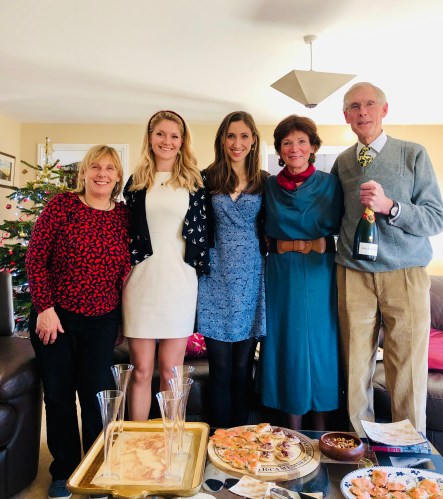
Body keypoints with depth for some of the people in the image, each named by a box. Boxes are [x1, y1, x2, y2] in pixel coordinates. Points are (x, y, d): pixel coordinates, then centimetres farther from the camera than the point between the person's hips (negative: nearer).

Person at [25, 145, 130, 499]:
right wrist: (45, 307, -12)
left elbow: (125, 270, 6)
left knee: (97, 394, 6)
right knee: (59, 394, 10)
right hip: (55, 317, -1)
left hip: (102, 321, 1)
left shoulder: (124, 215, 1)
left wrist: (121, 321, 7)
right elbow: (35, 257, -7)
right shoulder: (61, 205, -6)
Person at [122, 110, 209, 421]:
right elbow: (125, 231, 12)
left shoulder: (194, 182, 7)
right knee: (141, 371, 6)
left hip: (179, 281, -1)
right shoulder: (137, 182, 10)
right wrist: (123, 271, 8)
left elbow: (203, 231, 7)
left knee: (171, 372, 6)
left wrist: (201, 271, 1)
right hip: (141, 280, 1)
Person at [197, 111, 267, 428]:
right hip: (217, 278, -1)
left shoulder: (264, 182, 8)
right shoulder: (207, 179, 4)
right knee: (220, 368, 4)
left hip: (251, 278, 1)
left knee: (242, 367, 9)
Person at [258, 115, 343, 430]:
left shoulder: (329, 183, 3)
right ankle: (294, 429, 21)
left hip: (320, 272, -1)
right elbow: (268, 230, 8)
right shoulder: (271, 186, 7)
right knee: (289, 341, 5)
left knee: (320, 339, 5)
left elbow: (334, 226, -4)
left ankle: (321, 429, 22)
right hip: (282, 273, 1)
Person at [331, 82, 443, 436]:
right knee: (356, 370, 7)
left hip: (405, 275, -2)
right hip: (353, 277, 2)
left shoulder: (413, 155, 4)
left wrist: (389, 206, -16)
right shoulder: (341, 163, 13)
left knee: (408, 372, 2)